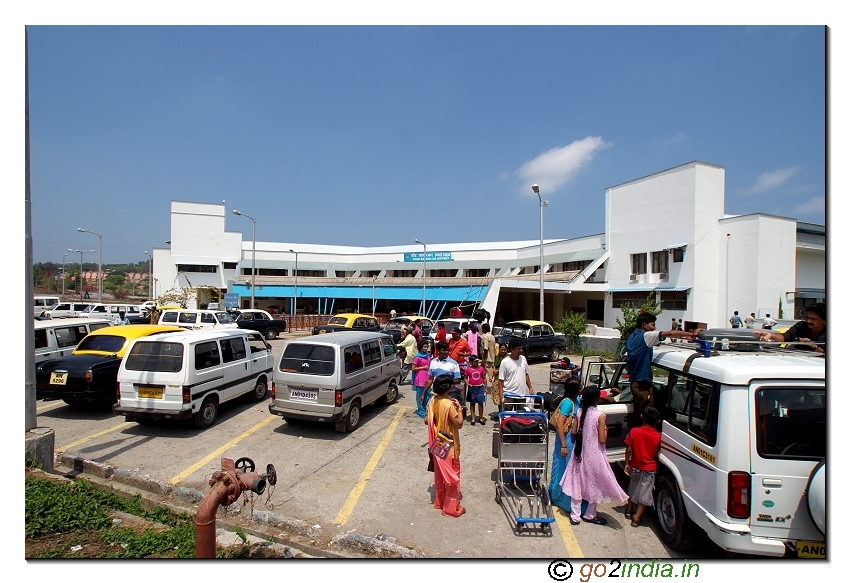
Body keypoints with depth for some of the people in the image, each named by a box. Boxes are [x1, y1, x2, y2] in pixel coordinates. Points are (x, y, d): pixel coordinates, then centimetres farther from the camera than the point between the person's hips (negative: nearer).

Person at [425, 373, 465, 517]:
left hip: (437, 444, 7)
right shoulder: (449, 404, -25)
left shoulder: (432, 401, -3)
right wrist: (459, 408, -12)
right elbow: (459, 424, -21)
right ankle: (451, 508, 16)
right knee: (452, 476, 7)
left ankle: (439, 501, 33)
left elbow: (427, 421, 6)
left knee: (439, 474, 20)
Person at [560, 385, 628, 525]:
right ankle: (589, 515, 28)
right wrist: (605, 430, 2)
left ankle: (575, 516, 19)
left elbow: (573, 432, 3)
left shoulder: (580, 413, -4)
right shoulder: (600, 416, -18)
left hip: (580, 454, 4)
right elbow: (602, 439, -16)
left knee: (578, 484, 12)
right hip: (594, 455, -4)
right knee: (595, 484, 15)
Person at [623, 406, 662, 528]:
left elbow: (629, 450, -9)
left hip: (635, 466, 2)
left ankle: (629, 511, 36)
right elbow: (658, 454, -7)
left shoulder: (634, 431, -13)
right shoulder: (658, 436, -15)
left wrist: (627, 464, 2)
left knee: (633, 489, 22)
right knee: (644, 494, 9)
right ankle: (636, 518, 11)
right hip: (650, 469, -2)